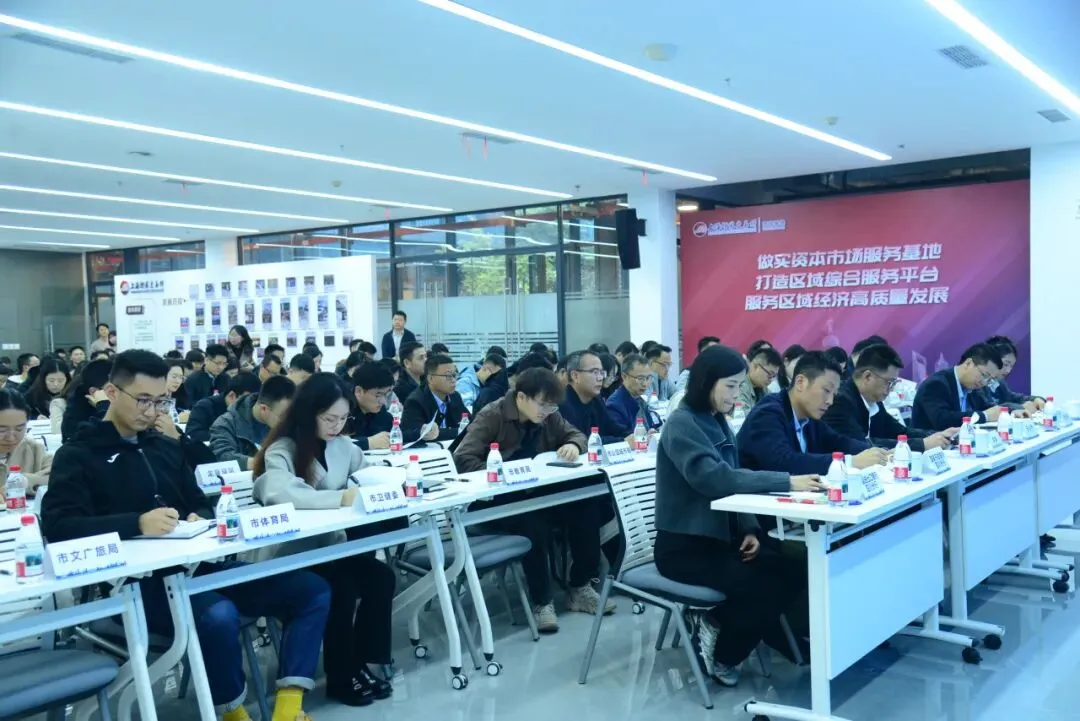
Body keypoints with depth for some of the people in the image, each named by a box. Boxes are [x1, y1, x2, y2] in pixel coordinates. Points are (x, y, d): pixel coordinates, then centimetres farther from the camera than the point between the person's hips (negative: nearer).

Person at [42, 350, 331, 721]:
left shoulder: (168, 447, 19)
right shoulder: (78, 455, 2)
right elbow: (57, 526, -14)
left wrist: (200, 520, -7)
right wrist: (137, 523, -29)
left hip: (192, 566, 6)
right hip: (136, 581, -6)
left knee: (313, 590, -6)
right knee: (217, 616, -37)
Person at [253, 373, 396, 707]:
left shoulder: (342, 445, 4)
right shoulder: (282, 450, -16)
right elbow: (278, 492, -36)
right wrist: (340, 498, -42)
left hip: (332, 543, 6)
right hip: (291, 553, -6)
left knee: (381, 576, -15)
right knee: (343, 588, -26)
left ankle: (360, 663, 1)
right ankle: (340, 678, -5)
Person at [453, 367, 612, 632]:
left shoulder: (548, 416, 3)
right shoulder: (491, 416, -15)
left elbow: (576, 434, 12)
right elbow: (463, 460, -23)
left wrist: (573, 445, -13)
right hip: (497, 502, -6)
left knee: (586, 506, -17)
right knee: (533, 522, -37)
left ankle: (580, 588, -2)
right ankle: (542, 601, -20)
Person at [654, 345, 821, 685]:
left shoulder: (718, 422, 11)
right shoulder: (682, 424, -17)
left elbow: (732, 480, 13)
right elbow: (714, 479, -31)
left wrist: (750, 529, -5)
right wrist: (787, 482, -35)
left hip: (721, 537, 8)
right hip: (684, 546, -8)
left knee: (791, 574, -11)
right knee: (763, 585, -22)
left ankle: (717, 624, 6)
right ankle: (721, 654, 3)